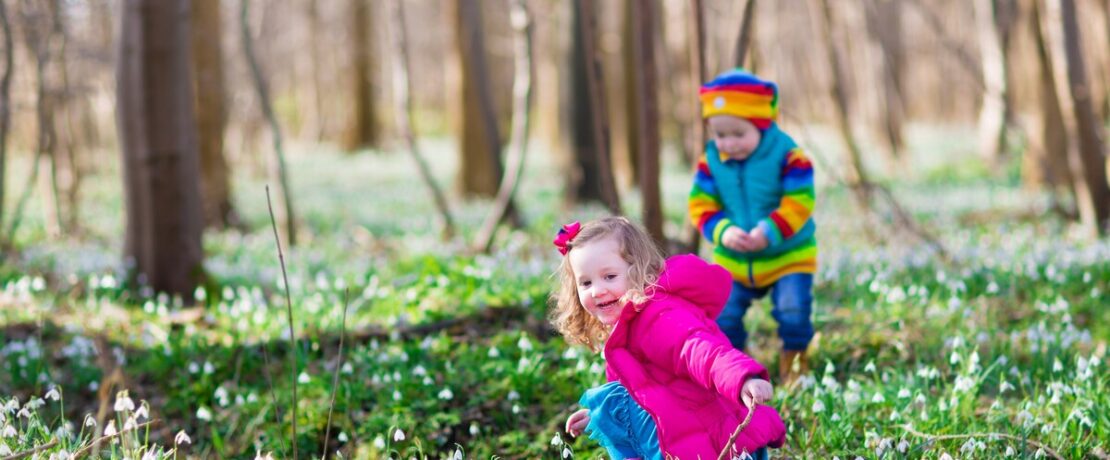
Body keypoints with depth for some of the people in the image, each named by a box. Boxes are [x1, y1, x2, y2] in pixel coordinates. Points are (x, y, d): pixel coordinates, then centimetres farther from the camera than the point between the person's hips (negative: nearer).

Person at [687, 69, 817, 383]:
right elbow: (701, 204, -8)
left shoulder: (787, 155, -17)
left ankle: (793, 366, 12)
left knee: (792, 310, -12)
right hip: (733, 261, 3)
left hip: (788, 254, -3)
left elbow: (799, 203, -20)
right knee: (722, 315, 0)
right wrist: (723, 231, -28)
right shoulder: (711, 160, -7)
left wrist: (768, 233, -34)